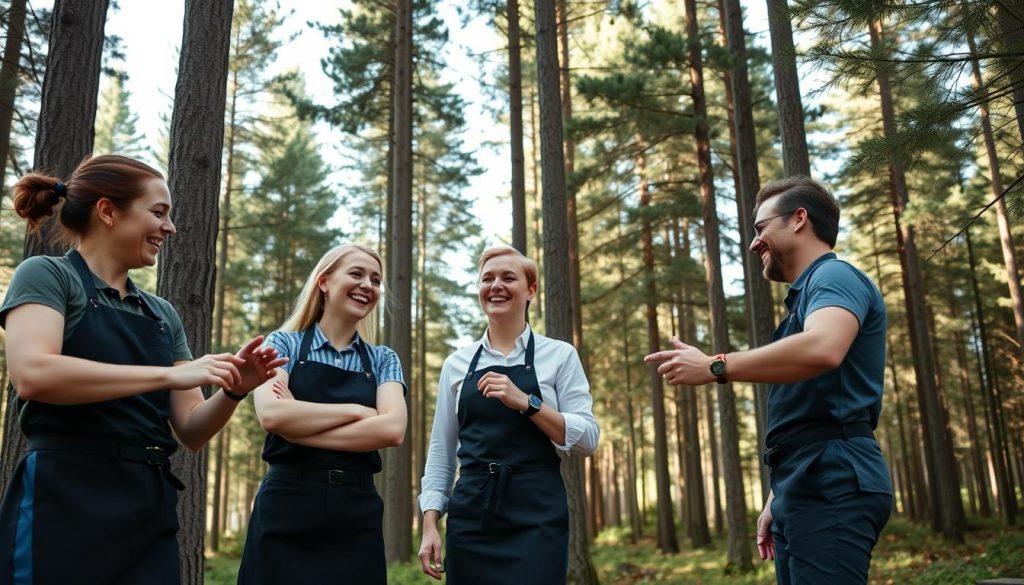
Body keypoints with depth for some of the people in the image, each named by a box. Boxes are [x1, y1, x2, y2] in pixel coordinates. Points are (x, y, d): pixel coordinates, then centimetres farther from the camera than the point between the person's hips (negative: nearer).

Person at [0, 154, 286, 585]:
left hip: (149, 513, 6)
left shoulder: (163, 314, 16)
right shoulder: (47, 275, -1)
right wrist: (171, 375, -20)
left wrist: (233, 390, -6)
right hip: (66, 504, -6)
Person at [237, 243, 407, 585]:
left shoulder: (382, 360, 9)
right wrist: (356, 410, -9)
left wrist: (299, 426, -12)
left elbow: (392, 429, -9)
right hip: (286, 509, -2)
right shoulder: (285, 343, 3)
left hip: (357, 515, 2)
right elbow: (271, 415, -14)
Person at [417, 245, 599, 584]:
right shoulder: (457, 364, 10)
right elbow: (441, 450, 11)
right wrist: (430, 525, 3)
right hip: (470, 517, 3)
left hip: (537, 516, -2)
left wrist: (525, 402, -16)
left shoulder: (559, 355, 2)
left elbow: (588, 439, -5)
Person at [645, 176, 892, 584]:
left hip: (832, 485, -10)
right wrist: (778, 499, 23)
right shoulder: (806, 295, 24)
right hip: (809, 488, 10)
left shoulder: (835, 277, -6)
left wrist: (715, 367, -21)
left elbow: (822, 349, -30)